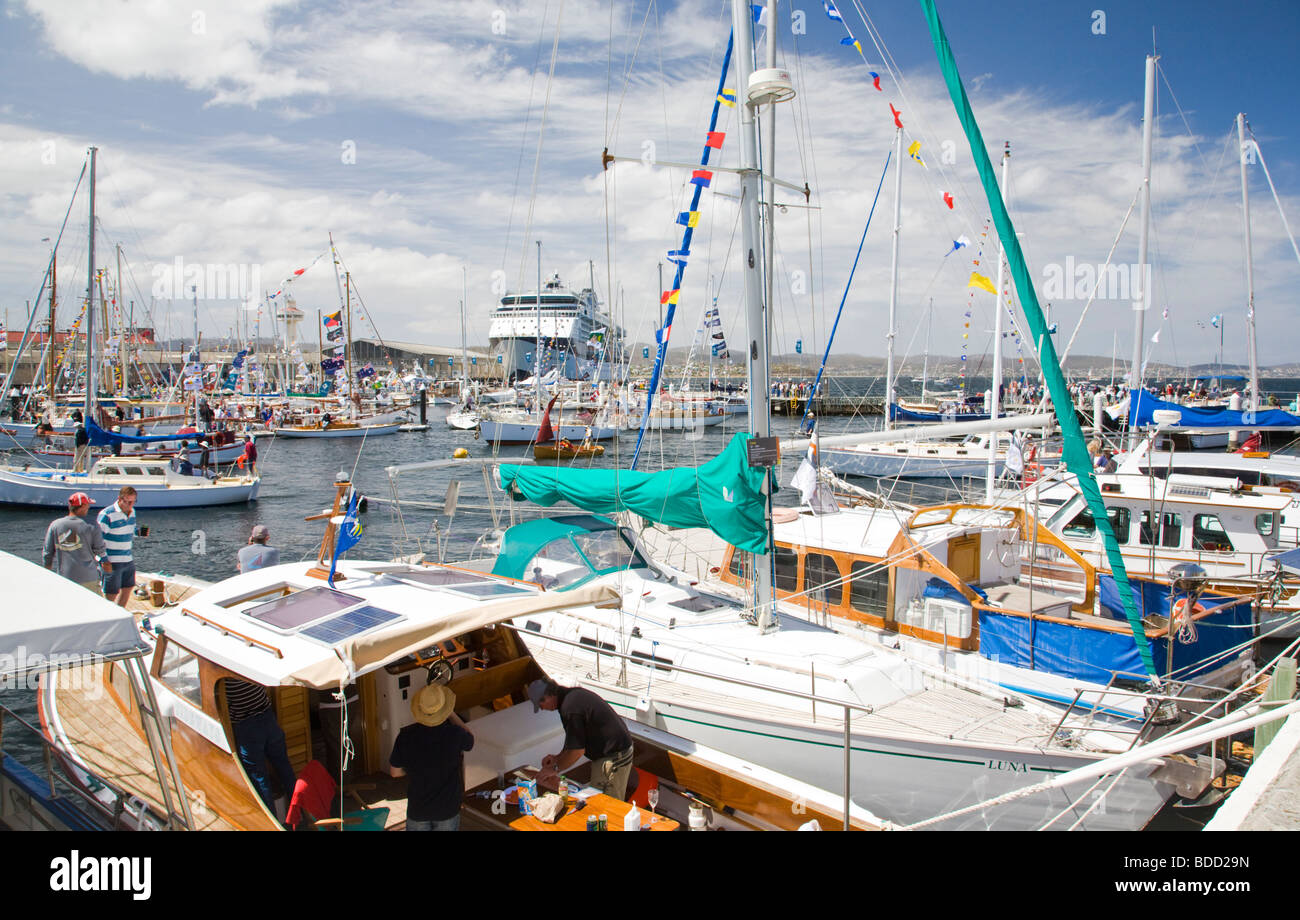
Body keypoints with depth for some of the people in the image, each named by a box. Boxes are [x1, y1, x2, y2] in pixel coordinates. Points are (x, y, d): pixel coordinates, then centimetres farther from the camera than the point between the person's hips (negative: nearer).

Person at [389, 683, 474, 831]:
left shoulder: (406, 736, -19)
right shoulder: (455, 734, -23)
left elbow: (395, 772, -5)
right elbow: (470, 742, 3)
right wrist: (452, 715, 3)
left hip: (417, 808, 1)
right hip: (448, 808, -1)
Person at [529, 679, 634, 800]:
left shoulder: (570, 708, -25)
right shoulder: (575, 693, 7)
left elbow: (578, 750, -18)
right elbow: (578, 739, 18)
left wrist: (555, 769, -4)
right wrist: (558, 757, 17)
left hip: (613, 757, -10)